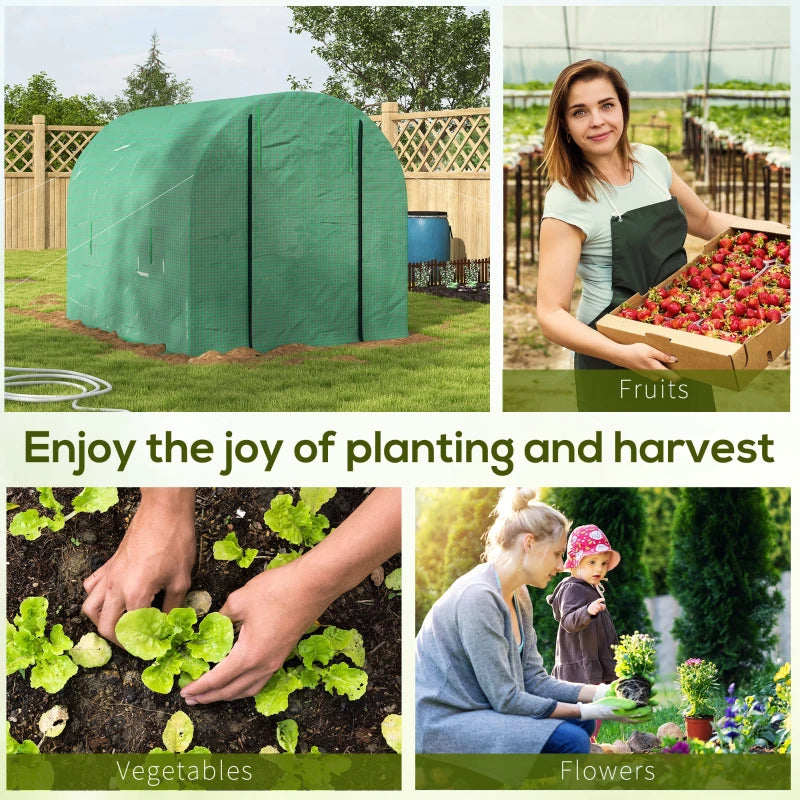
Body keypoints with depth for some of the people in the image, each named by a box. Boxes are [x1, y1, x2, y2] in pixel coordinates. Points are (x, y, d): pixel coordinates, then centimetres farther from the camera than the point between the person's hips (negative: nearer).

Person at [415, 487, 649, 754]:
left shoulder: (519, 597, 9)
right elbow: (505, 699, -21)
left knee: (581, 724, 9)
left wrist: (604, 692, -1)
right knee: (569, 739, -19)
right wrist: (586, 710, -17)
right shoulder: (478, 597, -21)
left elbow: (534, 680, 9)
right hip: (442, 726, -10)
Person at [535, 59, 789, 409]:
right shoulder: (566, 202, -18)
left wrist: (776, 231, 2)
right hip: (614, 358, -6)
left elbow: (705, 221, 17)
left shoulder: (651, 160, 0)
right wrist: (622, 354, -37)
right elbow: (551, 314, -23)